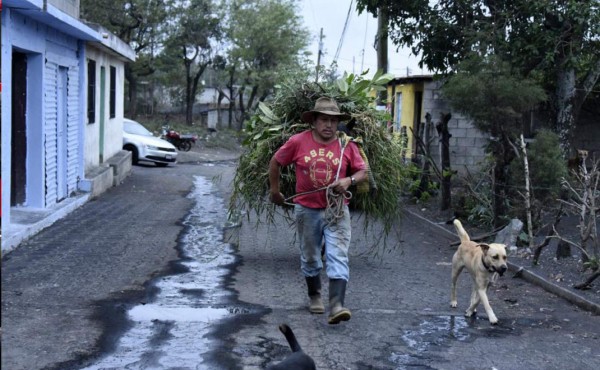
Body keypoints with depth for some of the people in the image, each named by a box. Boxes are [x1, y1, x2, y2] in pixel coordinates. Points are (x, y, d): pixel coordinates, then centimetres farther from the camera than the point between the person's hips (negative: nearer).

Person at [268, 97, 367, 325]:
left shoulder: (347, 146, -3)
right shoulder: (298, 142, -7)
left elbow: (362, 172, 4)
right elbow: (275, 162, 6)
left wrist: (349, 180, -16)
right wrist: (275, 191, 11)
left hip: (337, 211, 0)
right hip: (307, 210, 1)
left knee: (338, 258, -12)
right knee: (310, 258, 15)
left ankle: (336, 306, -18)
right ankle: (314, 297, 37)